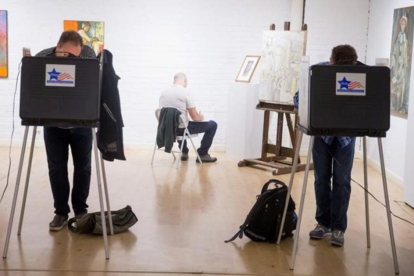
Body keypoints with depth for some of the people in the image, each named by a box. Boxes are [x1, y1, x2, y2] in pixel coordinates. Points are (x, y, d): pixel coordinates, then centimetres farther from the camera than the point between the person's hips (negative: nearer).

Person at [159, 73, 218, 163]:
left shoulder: (163, 92, 4)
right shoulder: (186, 93, -14)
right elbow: (195, 117, -13)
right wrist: (201, 117, 11)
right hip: (182, 129, -6)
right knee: (212, 125, 10)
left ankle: (184, 153, 40)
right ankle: (202, 154, 16)